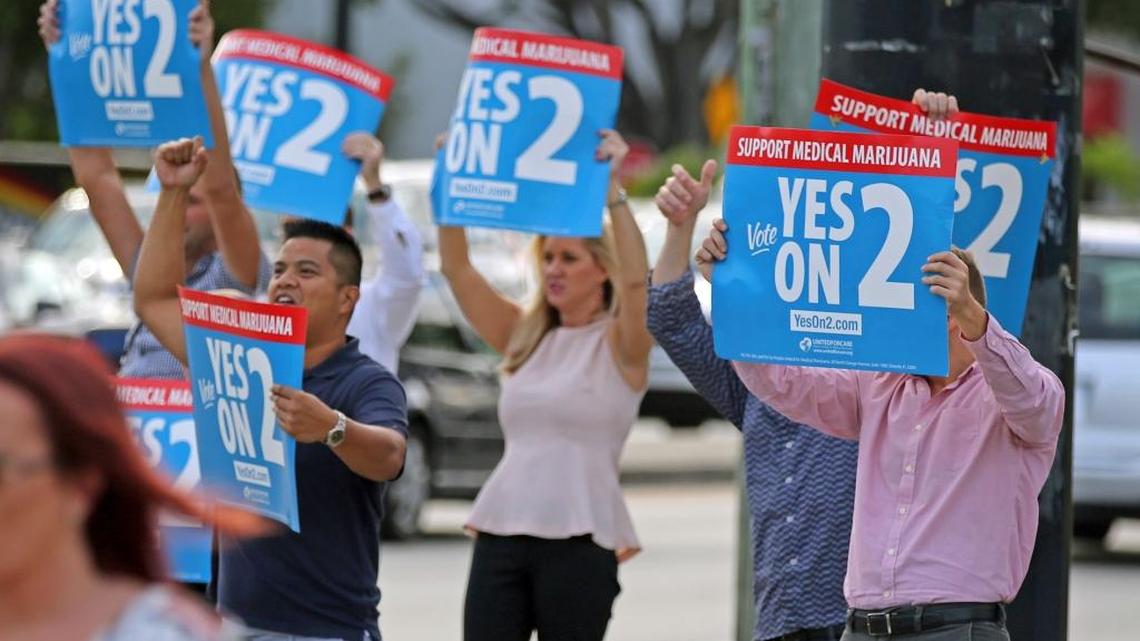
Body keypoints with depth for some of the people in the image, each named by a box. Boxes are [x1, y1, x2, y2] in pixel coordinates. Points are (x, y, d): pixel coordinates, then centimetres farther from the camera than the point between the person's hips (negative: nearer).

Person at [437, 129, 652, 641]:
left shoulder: (618, 345, 0)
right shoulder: (525, 338, 14)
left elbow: (636, 278, -20)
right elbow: (456, 268, 10)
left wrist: (611, 188, -25)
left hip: (577, 541, -5)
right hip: (499, 536, 5)